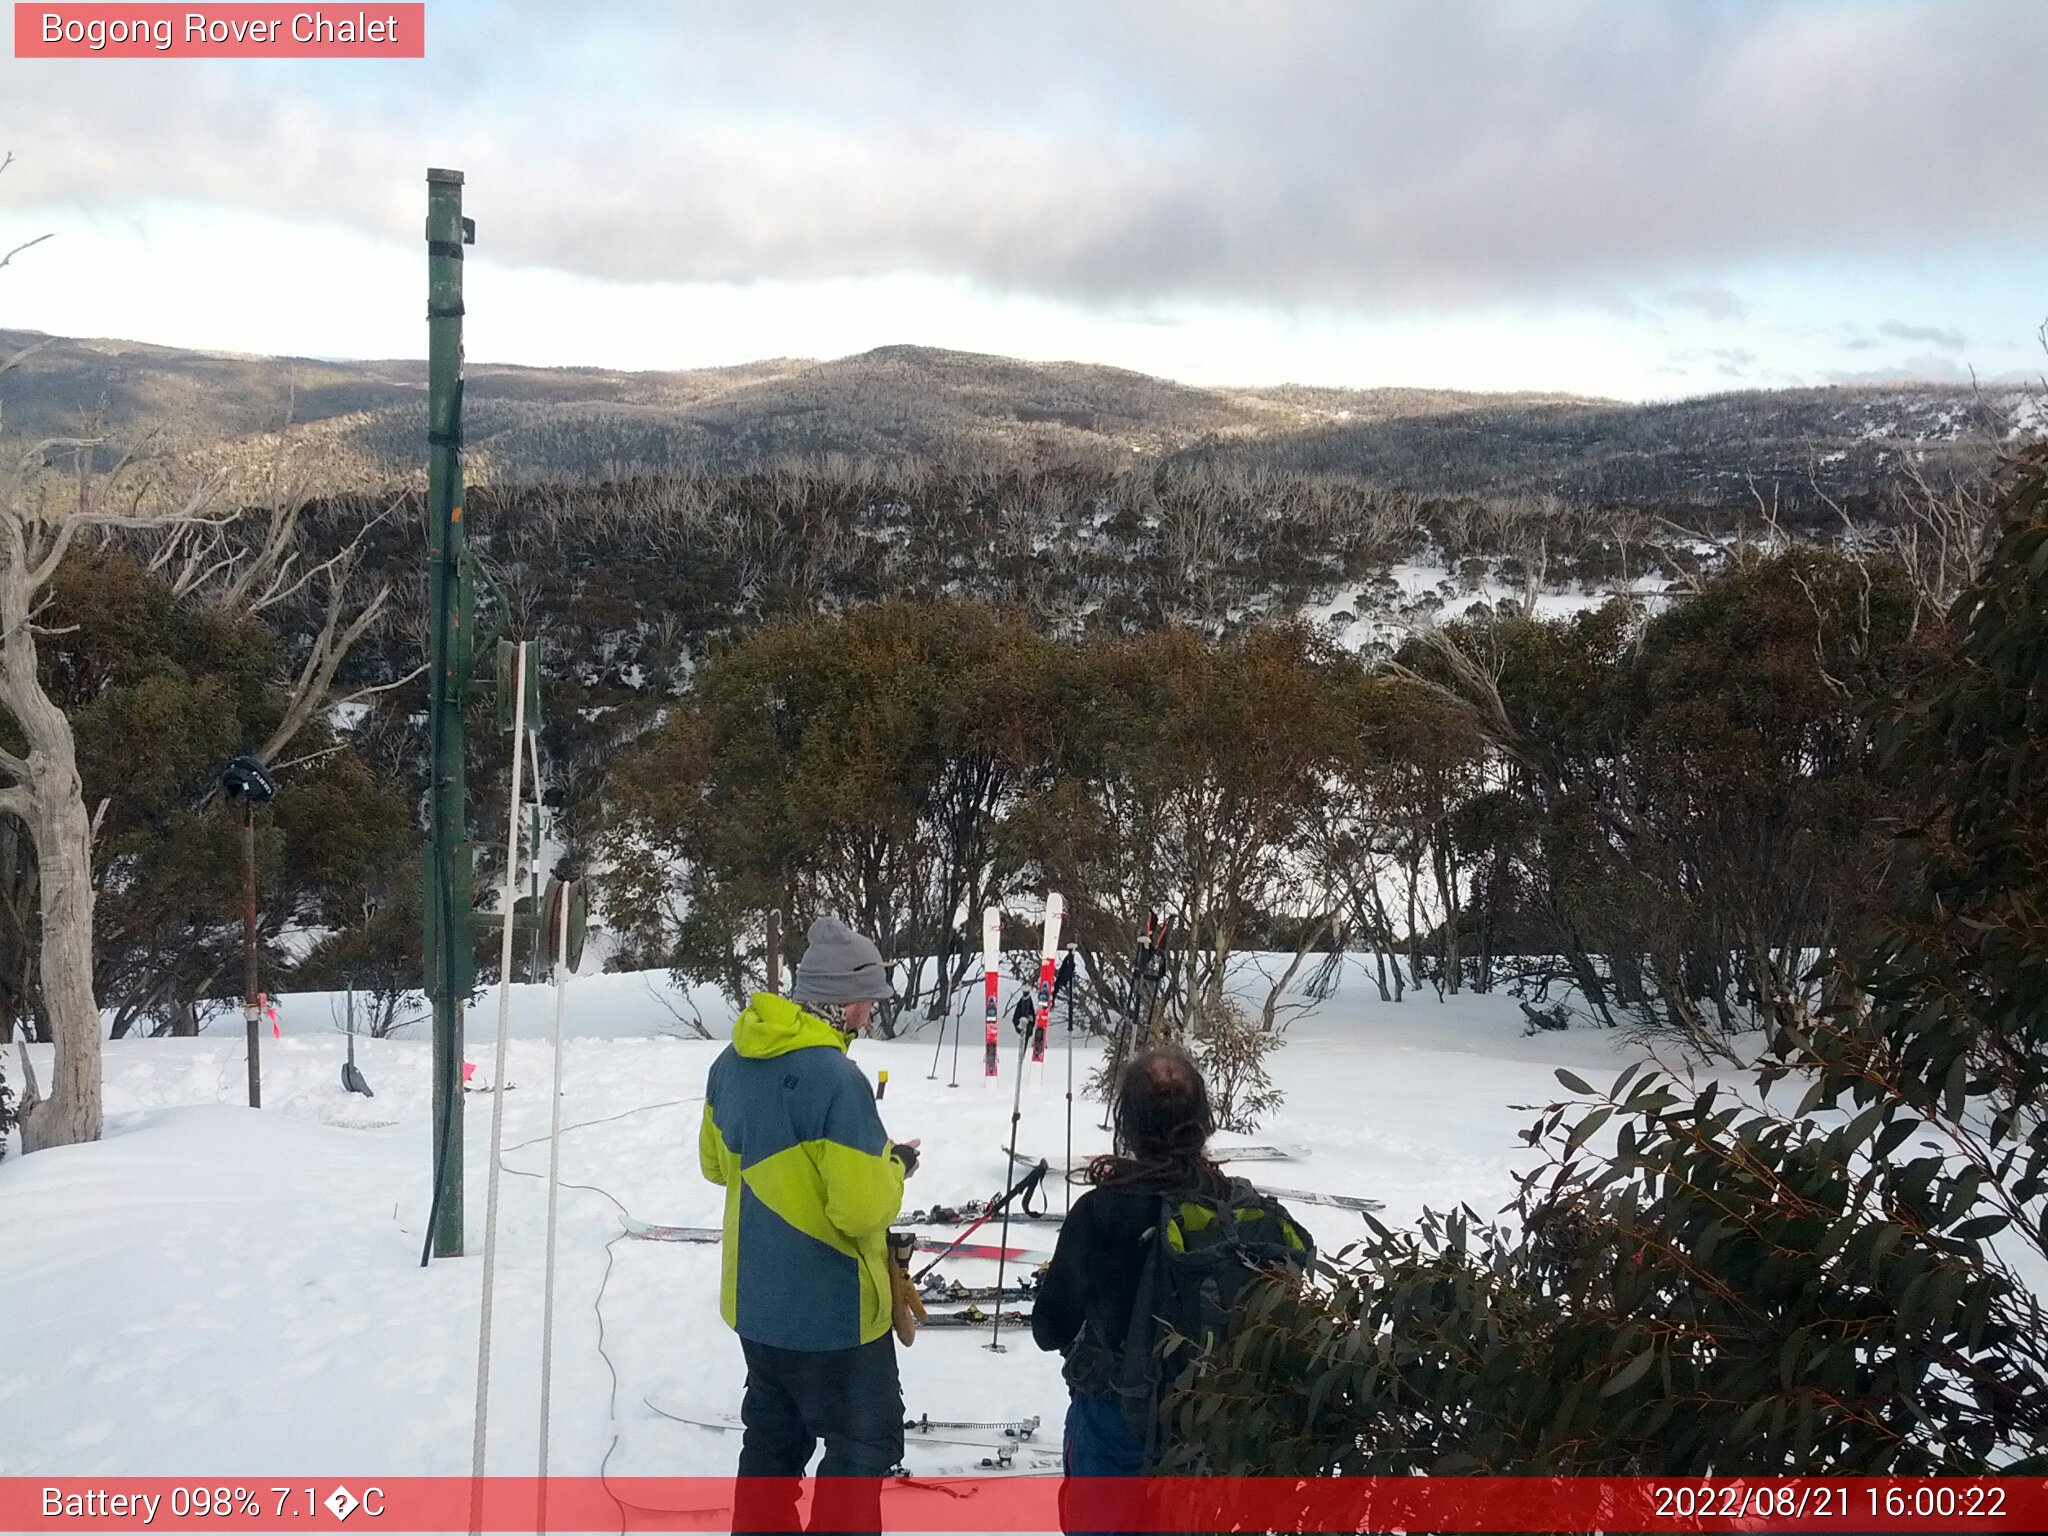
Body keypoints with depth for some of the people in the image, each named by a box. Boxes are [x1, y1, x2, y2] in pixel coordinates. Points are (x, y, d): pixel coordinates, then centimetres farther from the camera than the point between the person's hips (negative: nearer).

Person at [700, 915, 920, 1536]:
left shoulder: (734, 1061, -1)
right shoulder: (835, 1078, -26)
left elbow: (717, 1163, 14)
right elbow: (864, 1207, -25)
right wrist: (893, 1168, -6)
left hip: (755, 1299, 8)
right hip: (831, 1308, -8)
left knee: (774, 1436, 21)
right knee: (866, 1441, 8)